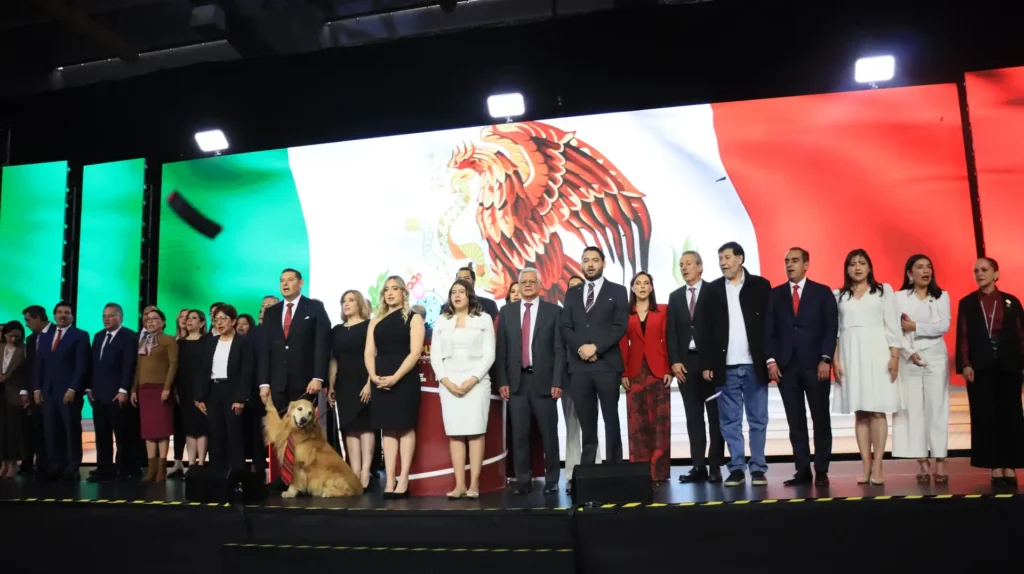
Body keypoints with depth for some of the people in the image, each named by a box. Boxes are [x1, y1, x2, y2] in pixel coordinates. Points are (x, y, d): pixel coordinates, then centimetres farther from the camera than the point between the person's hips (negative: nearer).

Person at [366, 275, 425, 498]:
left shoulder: (413, 318, 2)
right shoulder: (376, 321, 15)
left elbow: (415, 352, -8)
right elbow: (369, 352, 8)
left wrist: (396, 377, -18)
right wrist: (373, 375, -10)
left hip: (405, 379, -4)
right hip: (380, 380, 4)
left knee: (405, 427, -1)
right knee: (387, 429, 5)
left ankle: (403, 479, 3)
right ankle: (389, 480, 6)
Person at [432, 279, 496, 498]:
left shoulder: (483, 319, 5)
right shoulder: (441, 321, 13)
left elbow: (489, 354, -1)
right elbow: (435, 355, 8)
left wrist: (472, 380, -12)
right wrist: (446, 381, -7)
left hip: (476, 381, -2)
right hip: (448, 383, 3)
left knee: (475, 432, -5)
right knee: (454, 433, -1)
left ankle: (474, 483, -3)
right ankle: (459, 484, 0)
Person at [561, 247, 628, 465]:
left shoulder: (617, 291, 6)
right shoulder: (572, 295, 17)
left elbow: (620, 326, -4)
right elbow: (565, 328, 8)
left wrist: (596, 347, -13)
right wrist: (580, 347, -9)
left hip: (607, 364, -3)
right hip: (578, 366, 3)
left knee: (611, 420, 2)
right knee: (586, 423, 6)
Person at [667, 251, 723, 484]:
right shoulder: (675, 296, 14)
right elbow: (671, 332, 10)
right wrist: (674, 361, -1)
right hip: (685, 362, 4)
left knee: (715, 415, 2)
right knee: (693, 416, 5)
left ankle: (715, 466, 6)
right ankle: (698, 466, 7)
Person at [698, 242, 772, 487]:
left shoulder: (760, 285, 4)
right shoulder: (712, 289, 8)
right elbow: (705, 330, 5)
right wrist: (706, 364, 0)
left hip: (754, 365, -1)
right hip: (725, 367, 1)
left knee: (757, 420, 5)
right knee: (729, 422, 4)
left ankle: (757, 468, 13)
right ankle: (736, 469, 10)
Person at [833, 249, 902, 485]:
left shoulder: (884, 290, 7)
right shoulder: (838, 295, 11)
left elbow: (892, 325, 2)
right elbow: (834, 330, 7)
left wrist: (894, 356, -6)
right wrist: (835, 360, -1)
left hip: (876, 353, -2)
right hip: (850, 354, 2)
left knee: (877, 411, -5)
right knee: (859, 412, 2)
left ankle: (877, 467, -1)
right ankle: (866, 466, 5)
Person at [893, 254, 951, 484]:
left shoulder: (941, 296, 9)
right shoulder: (899, 297, 5)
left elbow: (944, 326, -4)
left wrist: (915, 327, -11)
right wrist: (909, 353, -13)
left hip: (935, 357, 0)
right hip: (908, 359, 0)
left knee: (936, 407, -3)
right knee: (914, 408, -2)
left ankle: (940, 463, -2)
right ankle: (922, 464, 1)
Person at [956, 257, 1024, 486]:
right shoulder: (967, 303, 8)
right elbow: (962, 336, 2)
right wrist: (965, 364, -9)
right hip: (980, 367, 0)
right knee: (986, 416, -1)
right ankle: (995, 468, 3)